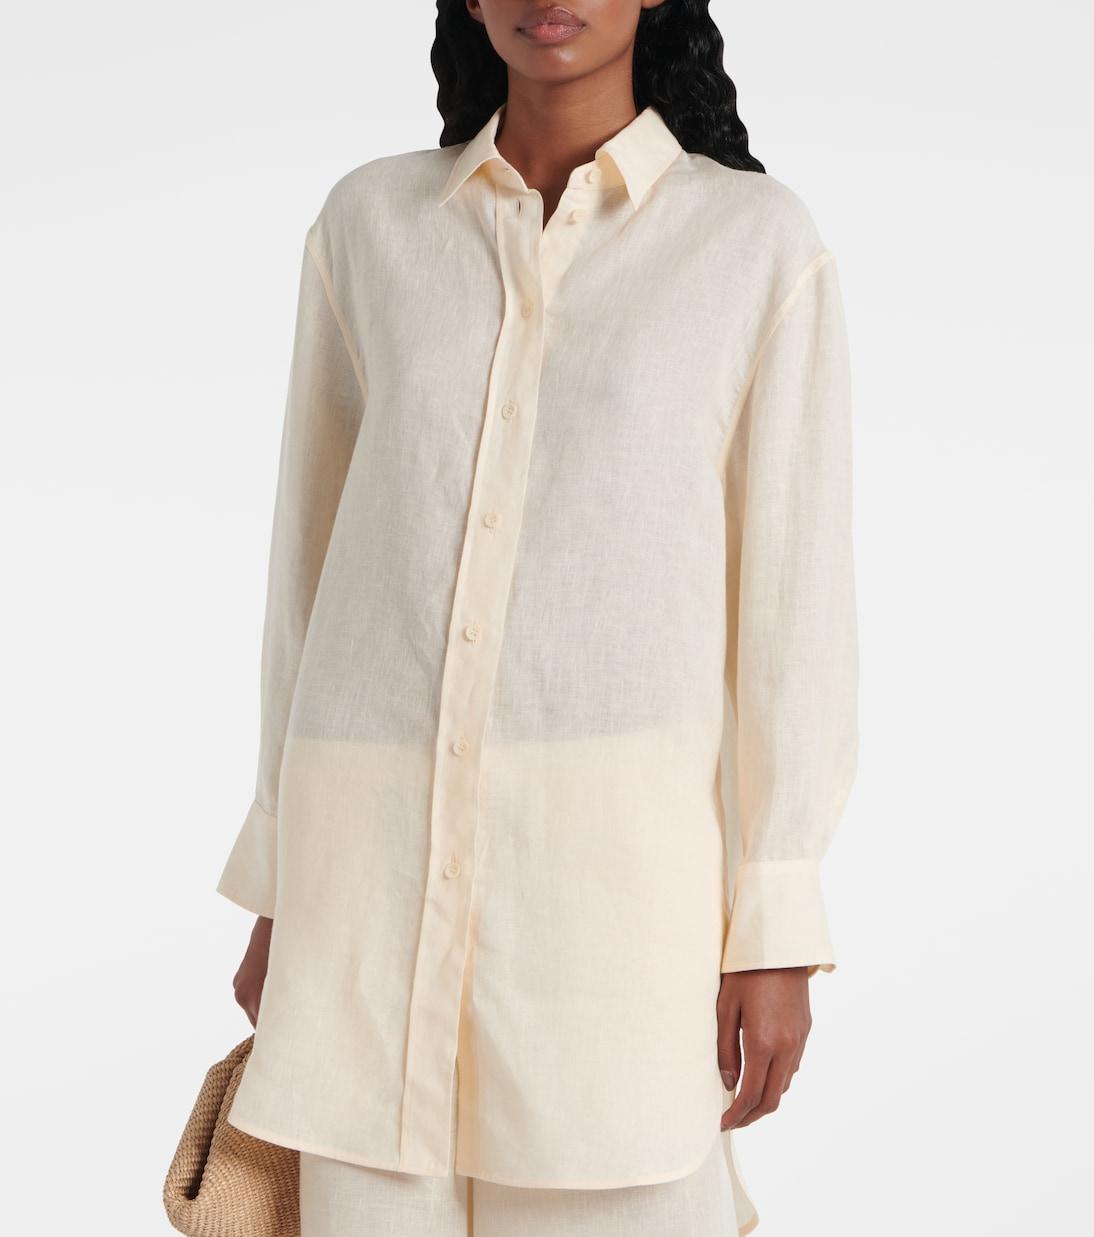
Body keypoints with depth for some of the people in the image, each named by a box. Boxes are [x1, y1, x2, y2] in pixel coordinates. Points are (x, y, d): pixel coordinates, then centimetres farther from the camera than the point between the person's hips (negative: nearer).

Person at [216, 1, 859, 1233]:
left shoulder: (761, 242, 1)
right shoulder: (368, 222, 9)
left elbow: (792, 590, -1)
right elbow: (315, 557, 11)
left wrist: (775, 929, -5)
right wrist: (280, 885, 10)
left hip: (613, 851, -2)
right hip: (382, 851, 3)